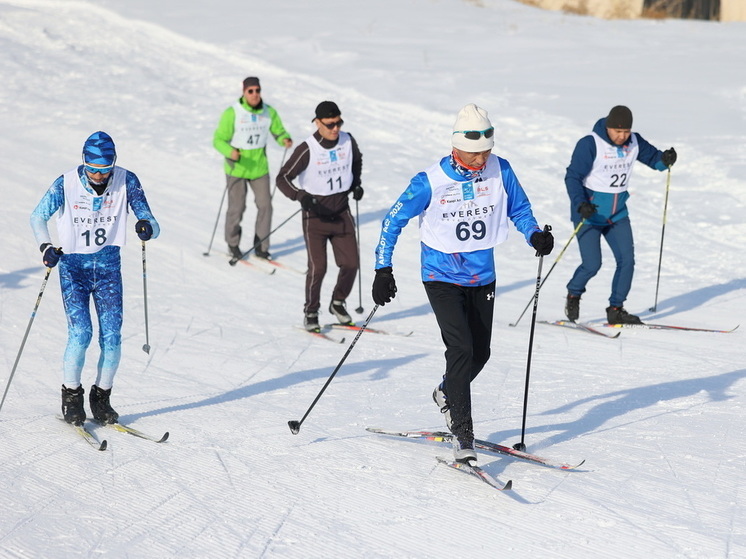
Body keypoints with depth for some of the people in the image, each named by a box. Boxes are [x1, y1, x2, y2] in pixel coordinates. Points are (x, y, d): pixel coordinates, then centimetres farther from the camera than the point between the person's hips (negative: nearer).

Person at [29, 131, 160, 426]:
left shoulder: (126, 181, -8)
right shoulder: (66, 184, -10)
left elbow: (151, 222, -9)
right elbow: (38, 217, 1)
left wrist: (148, 227, -33)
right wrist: (45, 247, -17)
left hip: (108, 265, 2)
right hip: (73, 265, -2)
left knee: (112, 335, -5)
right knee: (81, 332, -15)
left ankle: (101, 397, 14)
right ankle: (71, 395, 4)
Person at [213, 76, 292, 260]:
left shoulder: (269, 112, -1)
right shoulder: (232, 113, -14)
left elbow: (278, 131, 10)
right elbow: (218, 139, -12)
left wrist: (285, 139, -13)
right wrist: (230, 151, -32)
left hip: (259, 167, 4)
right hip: (237, 168, -4)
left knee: (265, 205, 0)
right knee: (237, 207, 2)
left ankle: (261, 247, 14)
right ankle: (233, 245, 24)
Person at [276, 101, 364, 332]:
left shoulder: (348, 142, -3)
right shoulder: (307, 150, -17)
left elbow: (357, 160, 22)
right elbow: (283, 178, -13)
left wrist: (356, 183, 9)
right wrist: (302, 197, -26)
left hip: (341, 213, 4)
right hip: (315, 215, -4)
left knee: (351, 263, 1)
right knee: (317, 267, -10)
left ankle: (338, 303, 27)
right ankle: (311, 312, 10)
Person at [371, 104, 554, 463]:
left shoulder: (500, 171, -7)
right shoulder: (430, 182, -15)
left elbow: (519, 209, 8)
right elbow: (394, 220, -5)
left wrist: (534, 235, -13)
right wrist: (383, 269, -10)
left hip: (482, 277, 4)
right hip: (442, 278, -4)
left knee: (480, 353, 13)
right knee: (461, 349, -18)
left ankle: (446, 394, 45)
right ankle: (462, 436, -13)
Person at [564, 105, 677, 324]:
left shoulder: (634, 143, -2)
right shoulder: (590, 144, -18)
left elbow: (652, 157, 10)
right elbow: (572, 177, -18)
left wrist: (665, 159, -14)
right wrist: (580, 204, -32)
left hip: (618, 214, 5)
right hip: (589, 214, -5)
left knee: (627, 260, -2)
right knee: (592, 264, -10)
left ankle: (616, 310, 11)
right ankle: (573, 295, 20)